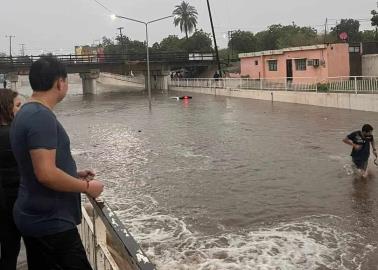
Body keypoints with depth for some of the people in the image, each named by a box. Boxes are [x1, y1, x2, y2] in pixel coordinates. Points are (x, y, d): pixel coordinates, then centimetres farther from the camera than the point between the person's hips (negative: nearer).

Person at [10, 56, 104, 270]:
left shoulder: (27, 113, 10)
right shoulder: (42, 116, -21)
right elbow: (46, 174, -27)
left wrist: (75, 175, 15)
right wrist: (86, 186, -14)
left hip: (37, 217, 10)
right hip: (50, 223, -10)